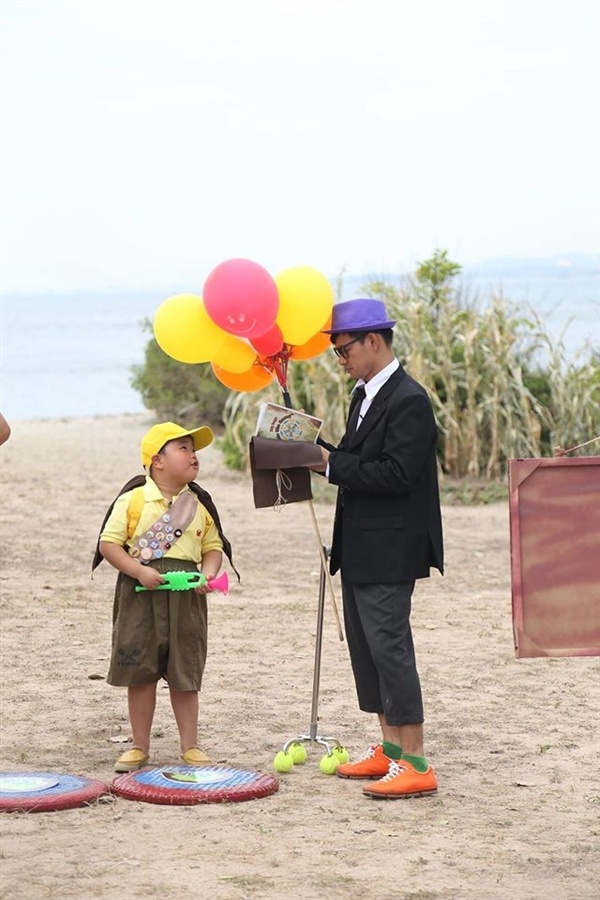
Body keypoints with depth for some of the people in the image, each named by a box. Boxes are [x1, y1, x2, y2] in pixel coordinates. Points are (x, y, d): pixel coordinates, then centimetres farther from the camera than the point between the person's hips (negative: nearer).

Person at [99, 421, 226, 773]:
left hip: (187, 596, 2)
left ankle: (190, 745, 16)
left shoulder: (200, 506, 7)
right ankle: (140, 746, 15)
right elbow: (109, 543, -6)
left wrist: (208, 572, -8)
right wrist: (139, 570, -18)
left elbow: (213, 546, 12)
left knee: (185, 674, 7)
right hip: (141, 595, -2)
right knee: (140, 673, 5)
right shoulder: (132, 500, -4)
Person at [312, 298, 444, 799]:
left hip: (389, 551, -10)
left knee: (389, 646, -10)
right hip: (361, 550, 10)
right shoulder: (365, 395, 14)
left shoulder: (409, 401, -17)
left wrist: (333, 464, -18)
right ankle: (389, 749, 24)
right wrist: (322, 449, 1)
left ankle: (415, 765, -6)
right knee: (366, 647, 14)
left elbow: (395, 474, -23)